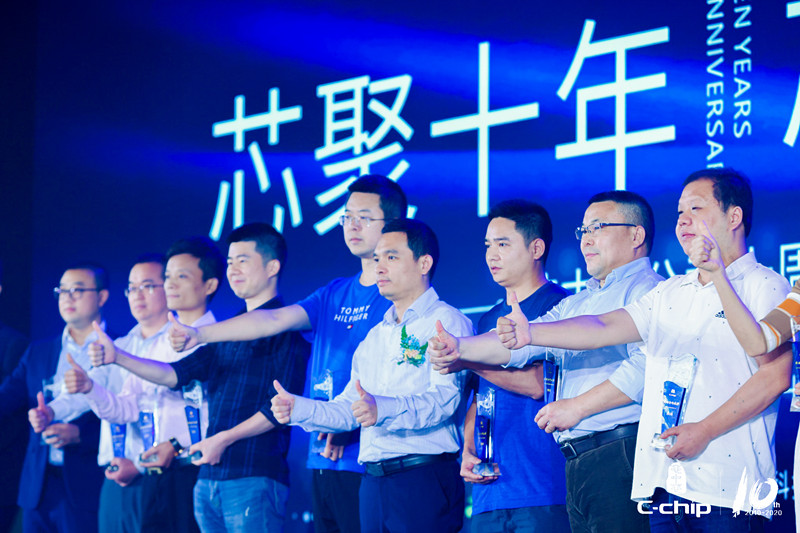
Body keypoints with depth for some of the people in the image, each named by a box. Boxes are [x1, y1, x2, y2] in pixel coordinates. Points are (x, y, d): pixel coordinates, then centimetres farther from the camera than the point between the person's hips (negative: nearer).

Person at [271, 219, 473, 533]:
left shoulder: (447, 322, -3)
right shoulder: (376, 336, 22)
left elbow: (444, 398, -18)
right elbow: (349, 408, 18)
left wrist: (383, 410, -33)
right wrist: (298, 409, 1)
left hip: (425, 481, -7)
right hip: (373, 483, 7)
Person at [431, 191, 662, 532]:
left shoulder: (645, 290, -4)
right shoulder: (575, 304, 26)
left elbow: (646, 366, -18)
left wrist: (577, 406, -13)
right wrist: (459, 348, -4)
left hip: (619, 455, -9)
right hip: (576, 462, 9)